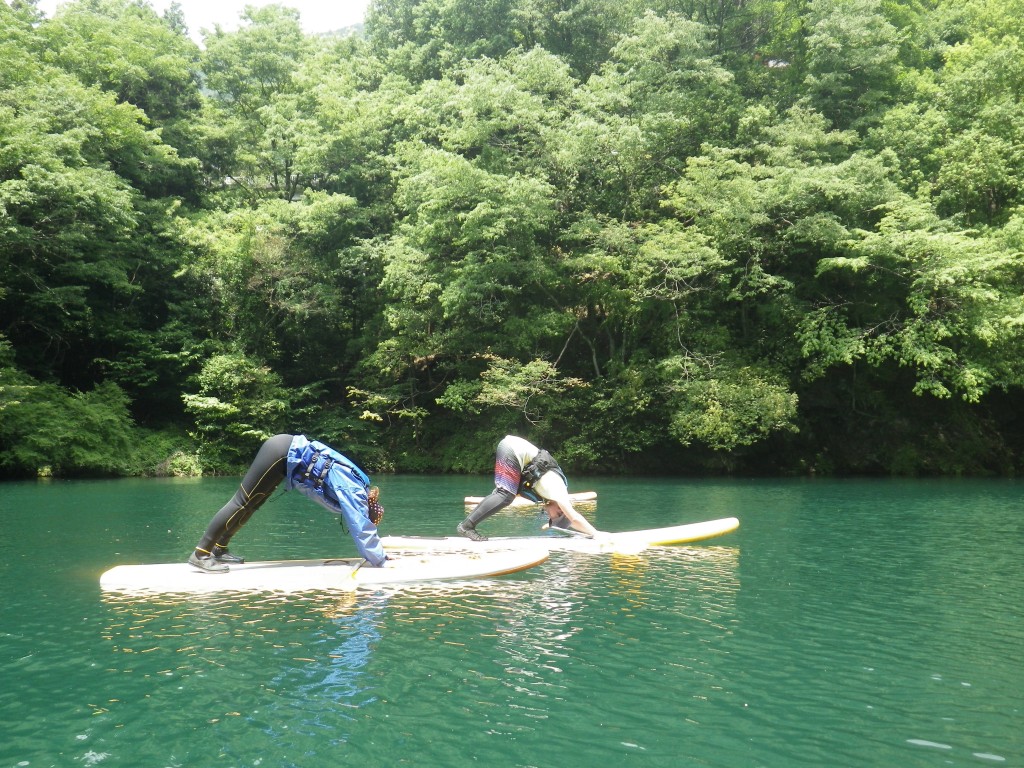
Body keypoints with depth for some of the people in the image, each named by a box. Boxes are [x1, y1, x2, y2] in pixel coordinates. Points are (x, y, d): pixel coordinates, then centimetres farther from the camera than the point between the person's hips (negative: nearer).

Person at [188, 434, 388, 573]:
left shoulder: (360, 489, 9)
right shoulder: (353, 495, -14)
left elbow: (364, 526, 20)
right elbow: (362, 530, -16)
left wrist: (380, 555, 22)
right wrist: (381, 561, -8)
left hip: (289, 452, 8)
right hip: (284, 454, -8)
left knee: (249, 505, 14)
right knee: (242, 502, -6)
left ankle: (219, 549, 23)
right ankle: (201, 554, -1)